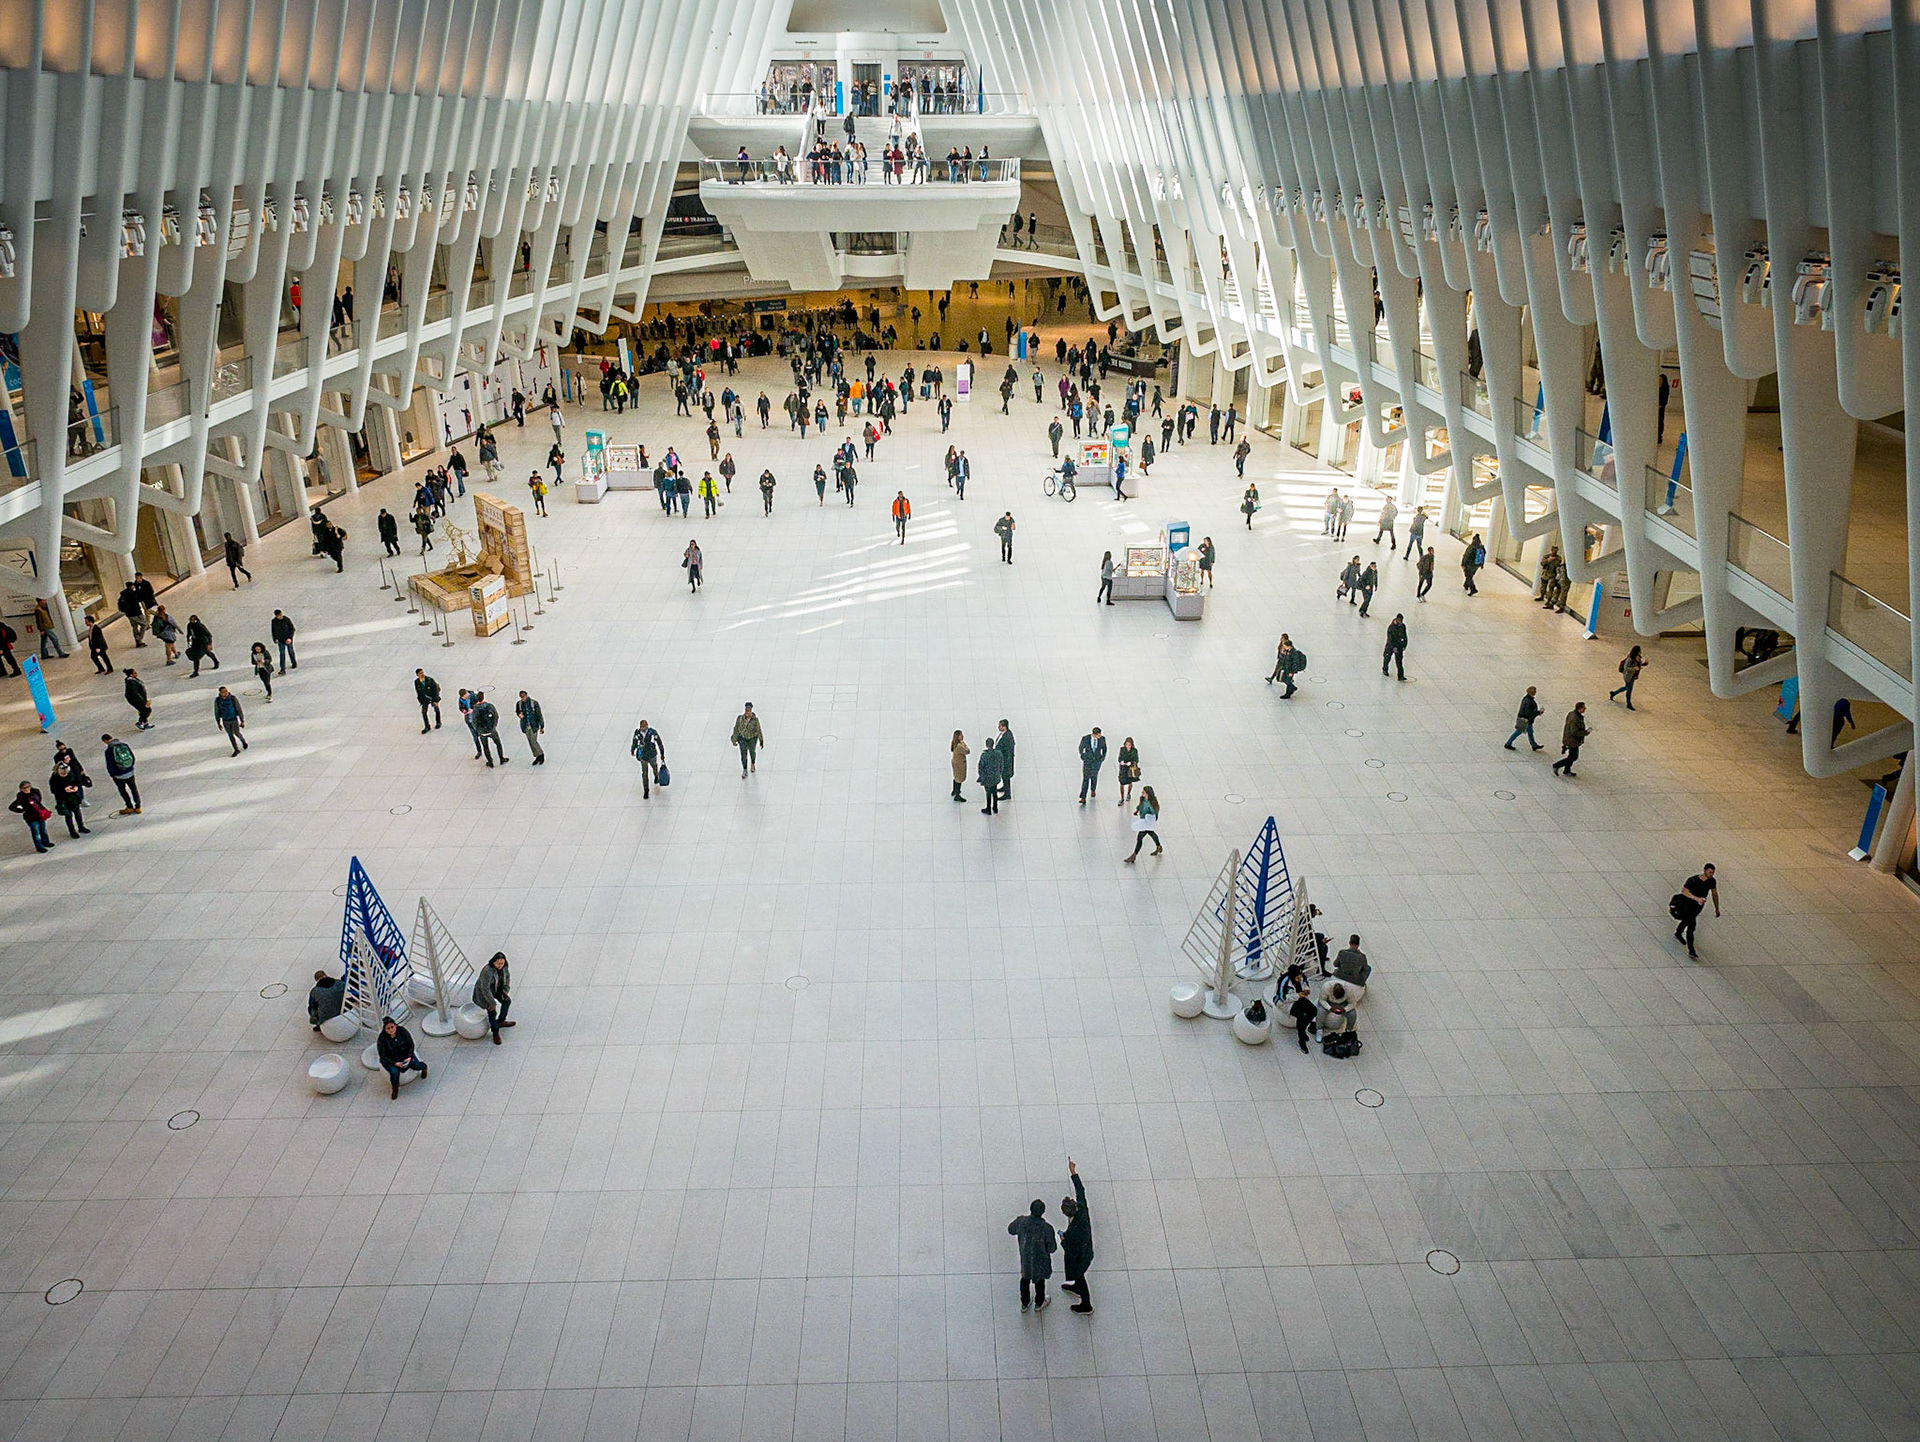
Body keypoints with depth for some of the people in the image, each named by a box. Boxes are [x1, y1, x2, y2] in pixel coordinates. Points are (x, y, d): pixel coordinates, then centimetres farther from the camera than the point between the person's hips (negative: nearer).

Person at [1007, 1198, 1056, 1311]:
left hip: (1025, 1258, 2)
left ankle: (1024, 1303, 51)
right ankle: (1038, 1303, 52)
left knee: (1025, 1279, 30)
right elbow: (1052, 1249, -21)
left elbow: (1010, 1230, -4)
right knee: (1039, 1280, 28)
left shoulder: (1021, 1221, -26)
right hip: (1040, 1260, -2)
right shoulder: (1047, 1228, -33)